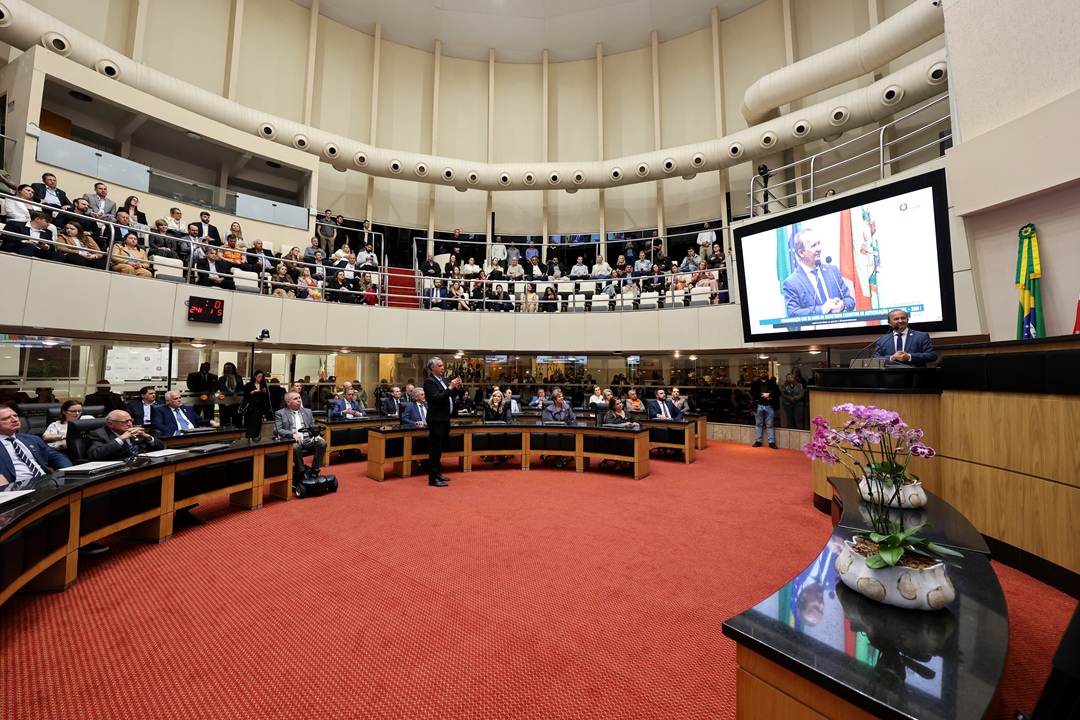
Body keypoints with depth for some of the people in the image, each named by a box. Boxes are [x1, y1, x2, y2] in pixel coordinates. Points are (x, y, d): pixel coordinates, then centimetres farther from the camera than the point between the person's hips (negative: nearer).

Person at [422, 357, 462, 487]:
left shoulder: (444, 380, 13)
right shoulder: (429, 381, -13)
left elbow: (451, 397, 16)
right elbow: (437, 398, -24)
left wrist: (457, 388, -1)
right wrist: (450, 387, -23)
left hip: (445, 419, 9)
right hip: (437, 420, -9)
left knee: (439, 448, 16)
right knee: (435, 449, -3)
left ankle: (437, 473, 26)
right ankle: (432, 478, 3)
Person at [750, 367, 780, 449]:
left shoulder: (772, 382, 7)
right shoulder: (755, 383, 5)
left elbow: (778, 392, -3)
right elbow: (752, 393, -8)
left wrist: (769, 395, -17)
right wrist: (763, 395, -17)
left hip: (769, 406, 0)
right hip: (758, 406, 0)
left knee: (769, 425, 4)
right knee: (758, 424, 8)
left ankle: (771, 442, 9)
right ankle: (758, 441, 15)